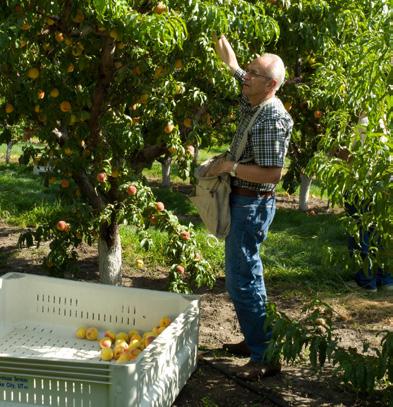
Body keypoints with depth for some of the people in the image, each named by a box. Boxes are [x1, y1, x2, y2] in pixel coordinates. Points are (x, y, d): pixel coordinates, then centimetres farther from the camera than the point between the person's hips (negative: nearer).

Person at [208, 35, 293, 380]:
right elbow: (233, 68, 27)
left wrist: (230, 166, -22)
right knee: (246, 273, 19)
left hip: (253, 204, -11)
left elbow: (271, 173, -28)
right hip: (242, 200, 11)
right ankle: (255, 340, 33)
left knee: (242, 279, -9)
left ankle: (266, 357, -1)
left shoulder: (271, 121, -23)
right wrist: (223, 47, 16)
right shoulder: (251, 101, 6)